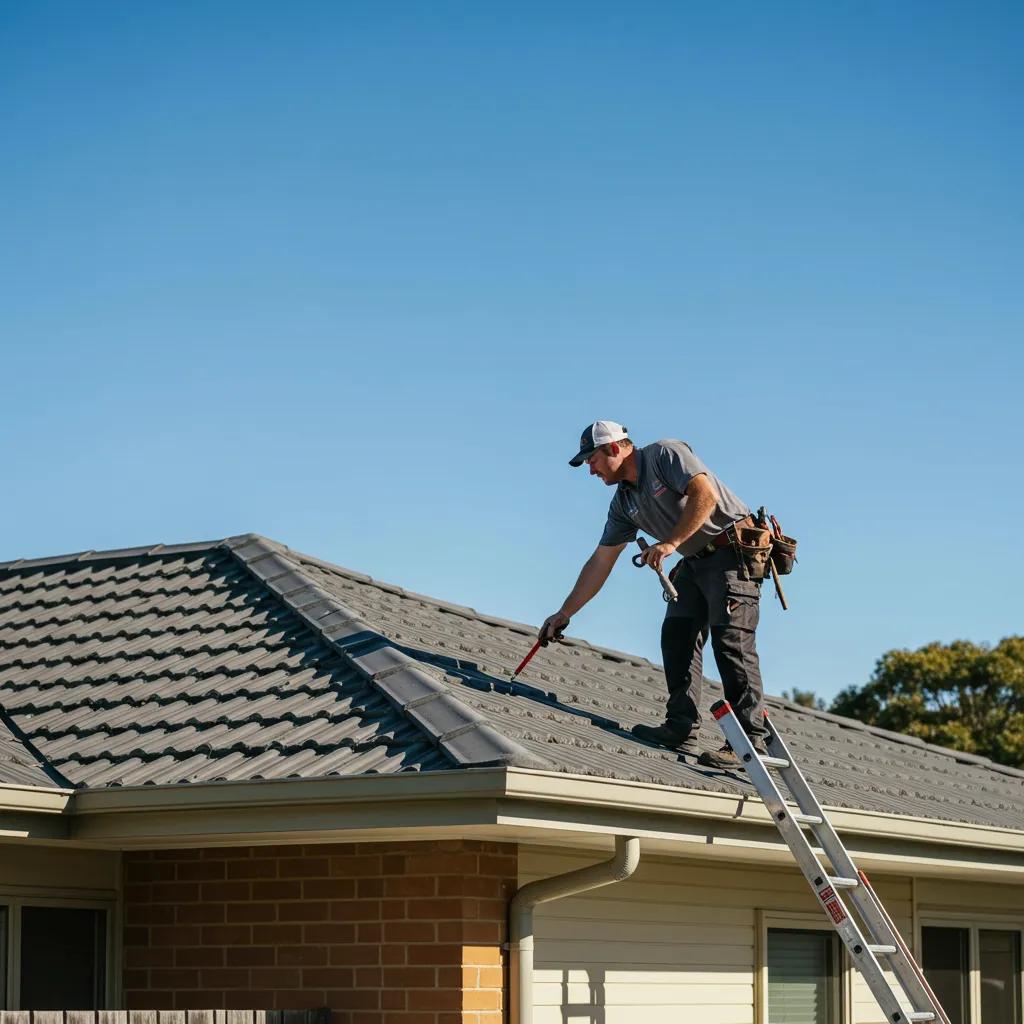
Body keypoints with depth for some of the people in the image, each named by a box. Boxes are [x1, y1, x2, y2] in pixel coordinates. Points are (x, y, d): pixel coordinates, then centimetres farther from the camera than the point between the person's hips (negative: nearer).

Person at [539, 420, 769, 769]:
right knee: (676, 633, -5)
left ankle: (751, 739, -18)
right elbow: (600, 563, 16)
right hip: (695, 562, 9)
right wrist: (564, 614, 14)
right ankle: (681, 730, -9)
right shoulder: (624, 502, 14)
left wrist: (671, 543, -25)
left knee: (731, 638, -16)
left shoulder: (666, 454, -9)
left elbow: (706, 494, -23)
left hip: (733, 548, -9)